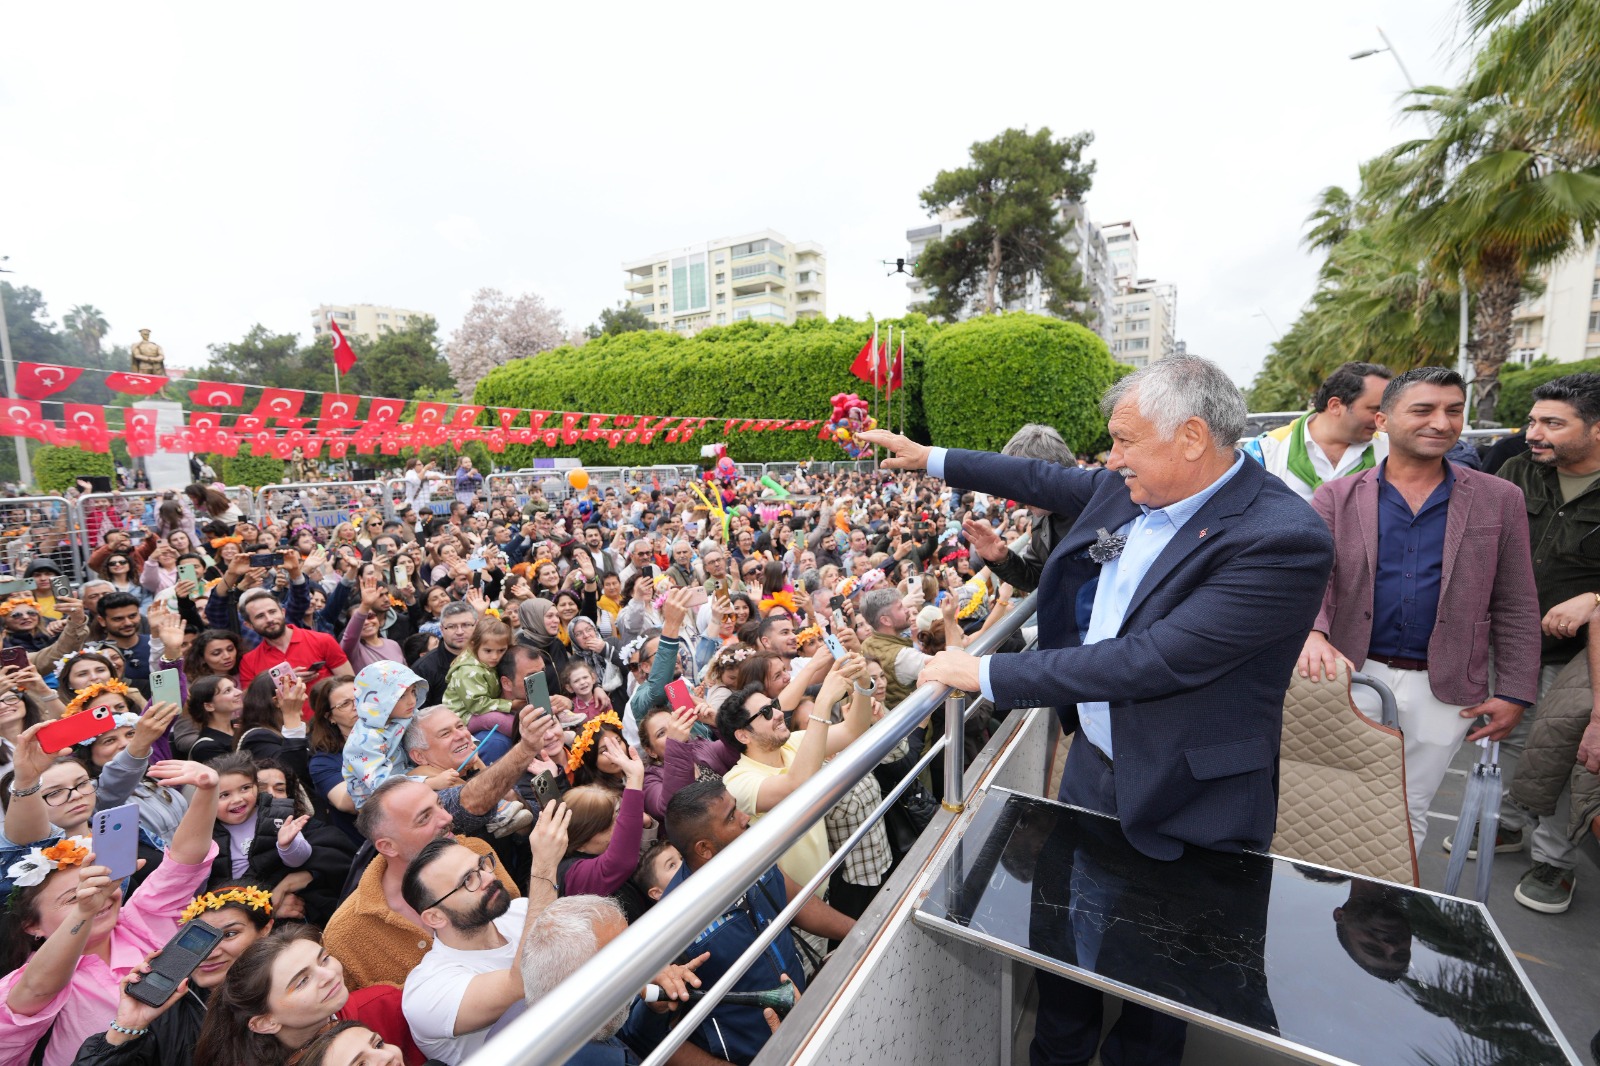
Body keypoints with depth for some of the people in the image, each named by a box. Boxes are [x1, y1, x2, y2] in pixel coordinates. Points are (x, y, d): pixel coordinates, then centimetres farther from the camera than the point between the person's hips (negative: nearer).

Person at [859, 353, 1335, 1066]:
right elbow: (1051, 482, 13)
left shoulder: (1282, 540, -27)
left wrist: (988, 673, -29)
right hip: (1092, 765, 7)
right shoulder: (1128, 489, -5)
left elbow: (1152, 659, -33)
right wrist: (930, 459, 17)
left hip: (1182, 805, -6)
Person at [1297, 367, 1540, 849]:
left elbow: (1515, 609, 5)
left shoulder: (1499, 501, 3)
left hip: (1444, 690, 2)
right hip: (1352, 676, -1)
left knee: (1409, 811, 15)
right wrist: (1312, 633, -29)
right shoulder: (1337, 496, -2)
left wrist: (1513, 693, 1)